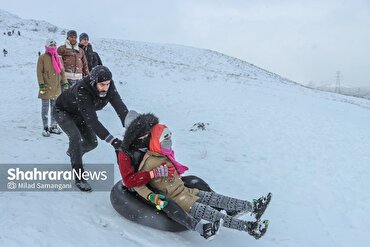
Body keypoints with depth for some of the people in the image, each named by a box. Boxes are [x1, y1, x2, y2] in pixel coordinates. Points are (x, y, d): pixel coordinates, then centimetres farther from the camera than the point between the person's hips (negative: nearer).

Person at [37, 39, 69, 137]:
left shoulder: (58, 58, 12)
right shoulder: (42, 58, -3)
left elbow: (62, 71, 15)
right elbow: (39, 72, -6)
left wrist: (64, 83, 9)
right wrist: (41, 84, -13)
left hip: (56, 87, 5)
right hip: (46, 87, -5)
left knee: (55, 108, 11)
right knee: (45, 108, 0)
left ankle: (53, 126, 22)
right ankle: (45, 128, 7)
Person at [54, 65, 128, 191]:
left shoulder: (109, 88, -29)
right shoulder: (81, 91, -43)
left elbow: (121, 108, -35)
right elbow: (92, 120, -48)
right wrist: (111, 140, -53)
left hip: (80, 114, 6)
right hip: (63, 111, -5)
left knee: (92, 142, 5)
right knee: (76, 137, -28)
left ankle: (73, 152, 39)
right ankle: (79, 177, -16)